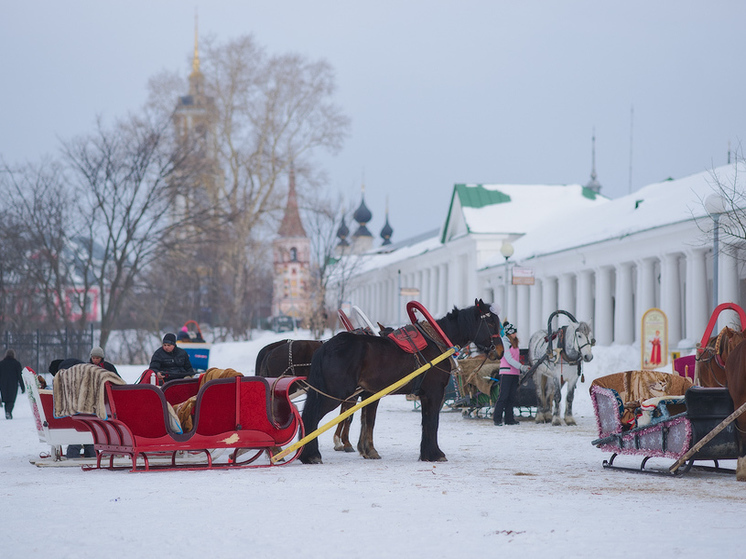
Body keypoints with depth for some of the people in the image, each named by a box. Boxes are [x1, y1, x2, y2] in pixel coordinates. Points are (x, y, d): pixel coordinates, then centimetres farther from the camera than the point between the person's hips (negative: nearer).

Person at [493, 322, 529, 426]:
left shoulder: (514, 342, 18)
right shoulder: (505, 342, -7)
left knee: (512, 396, 6)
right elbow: (509, 359, -15)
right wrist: (521, 367, -20)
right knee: (504, 395, -9)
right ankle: (497, 418, -7)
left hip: (515, 373, 8)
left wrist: (520, 372, 21)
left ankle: (509, 419, 8)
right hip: (506, 372, -8)